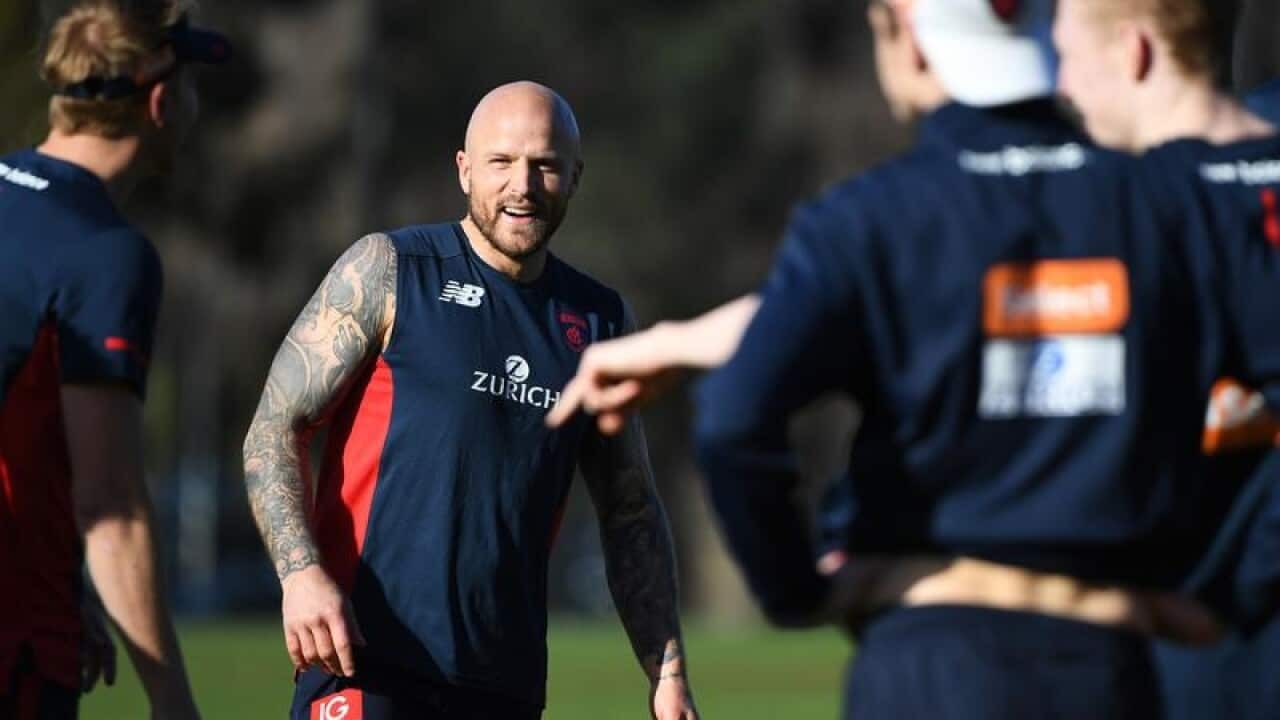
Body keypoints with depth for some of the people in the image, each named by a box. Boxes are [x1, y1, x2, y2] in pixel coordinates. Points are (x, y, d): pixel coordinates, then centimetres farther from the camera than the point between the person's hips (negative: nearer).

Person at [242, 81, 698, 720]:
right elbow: (273, 431, -1)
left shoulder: (600, 322, 14)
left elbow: (631, 515, 19)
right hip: (365, 666, -5)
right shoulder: (386, 272, 1)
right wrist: (301, 572, -17)